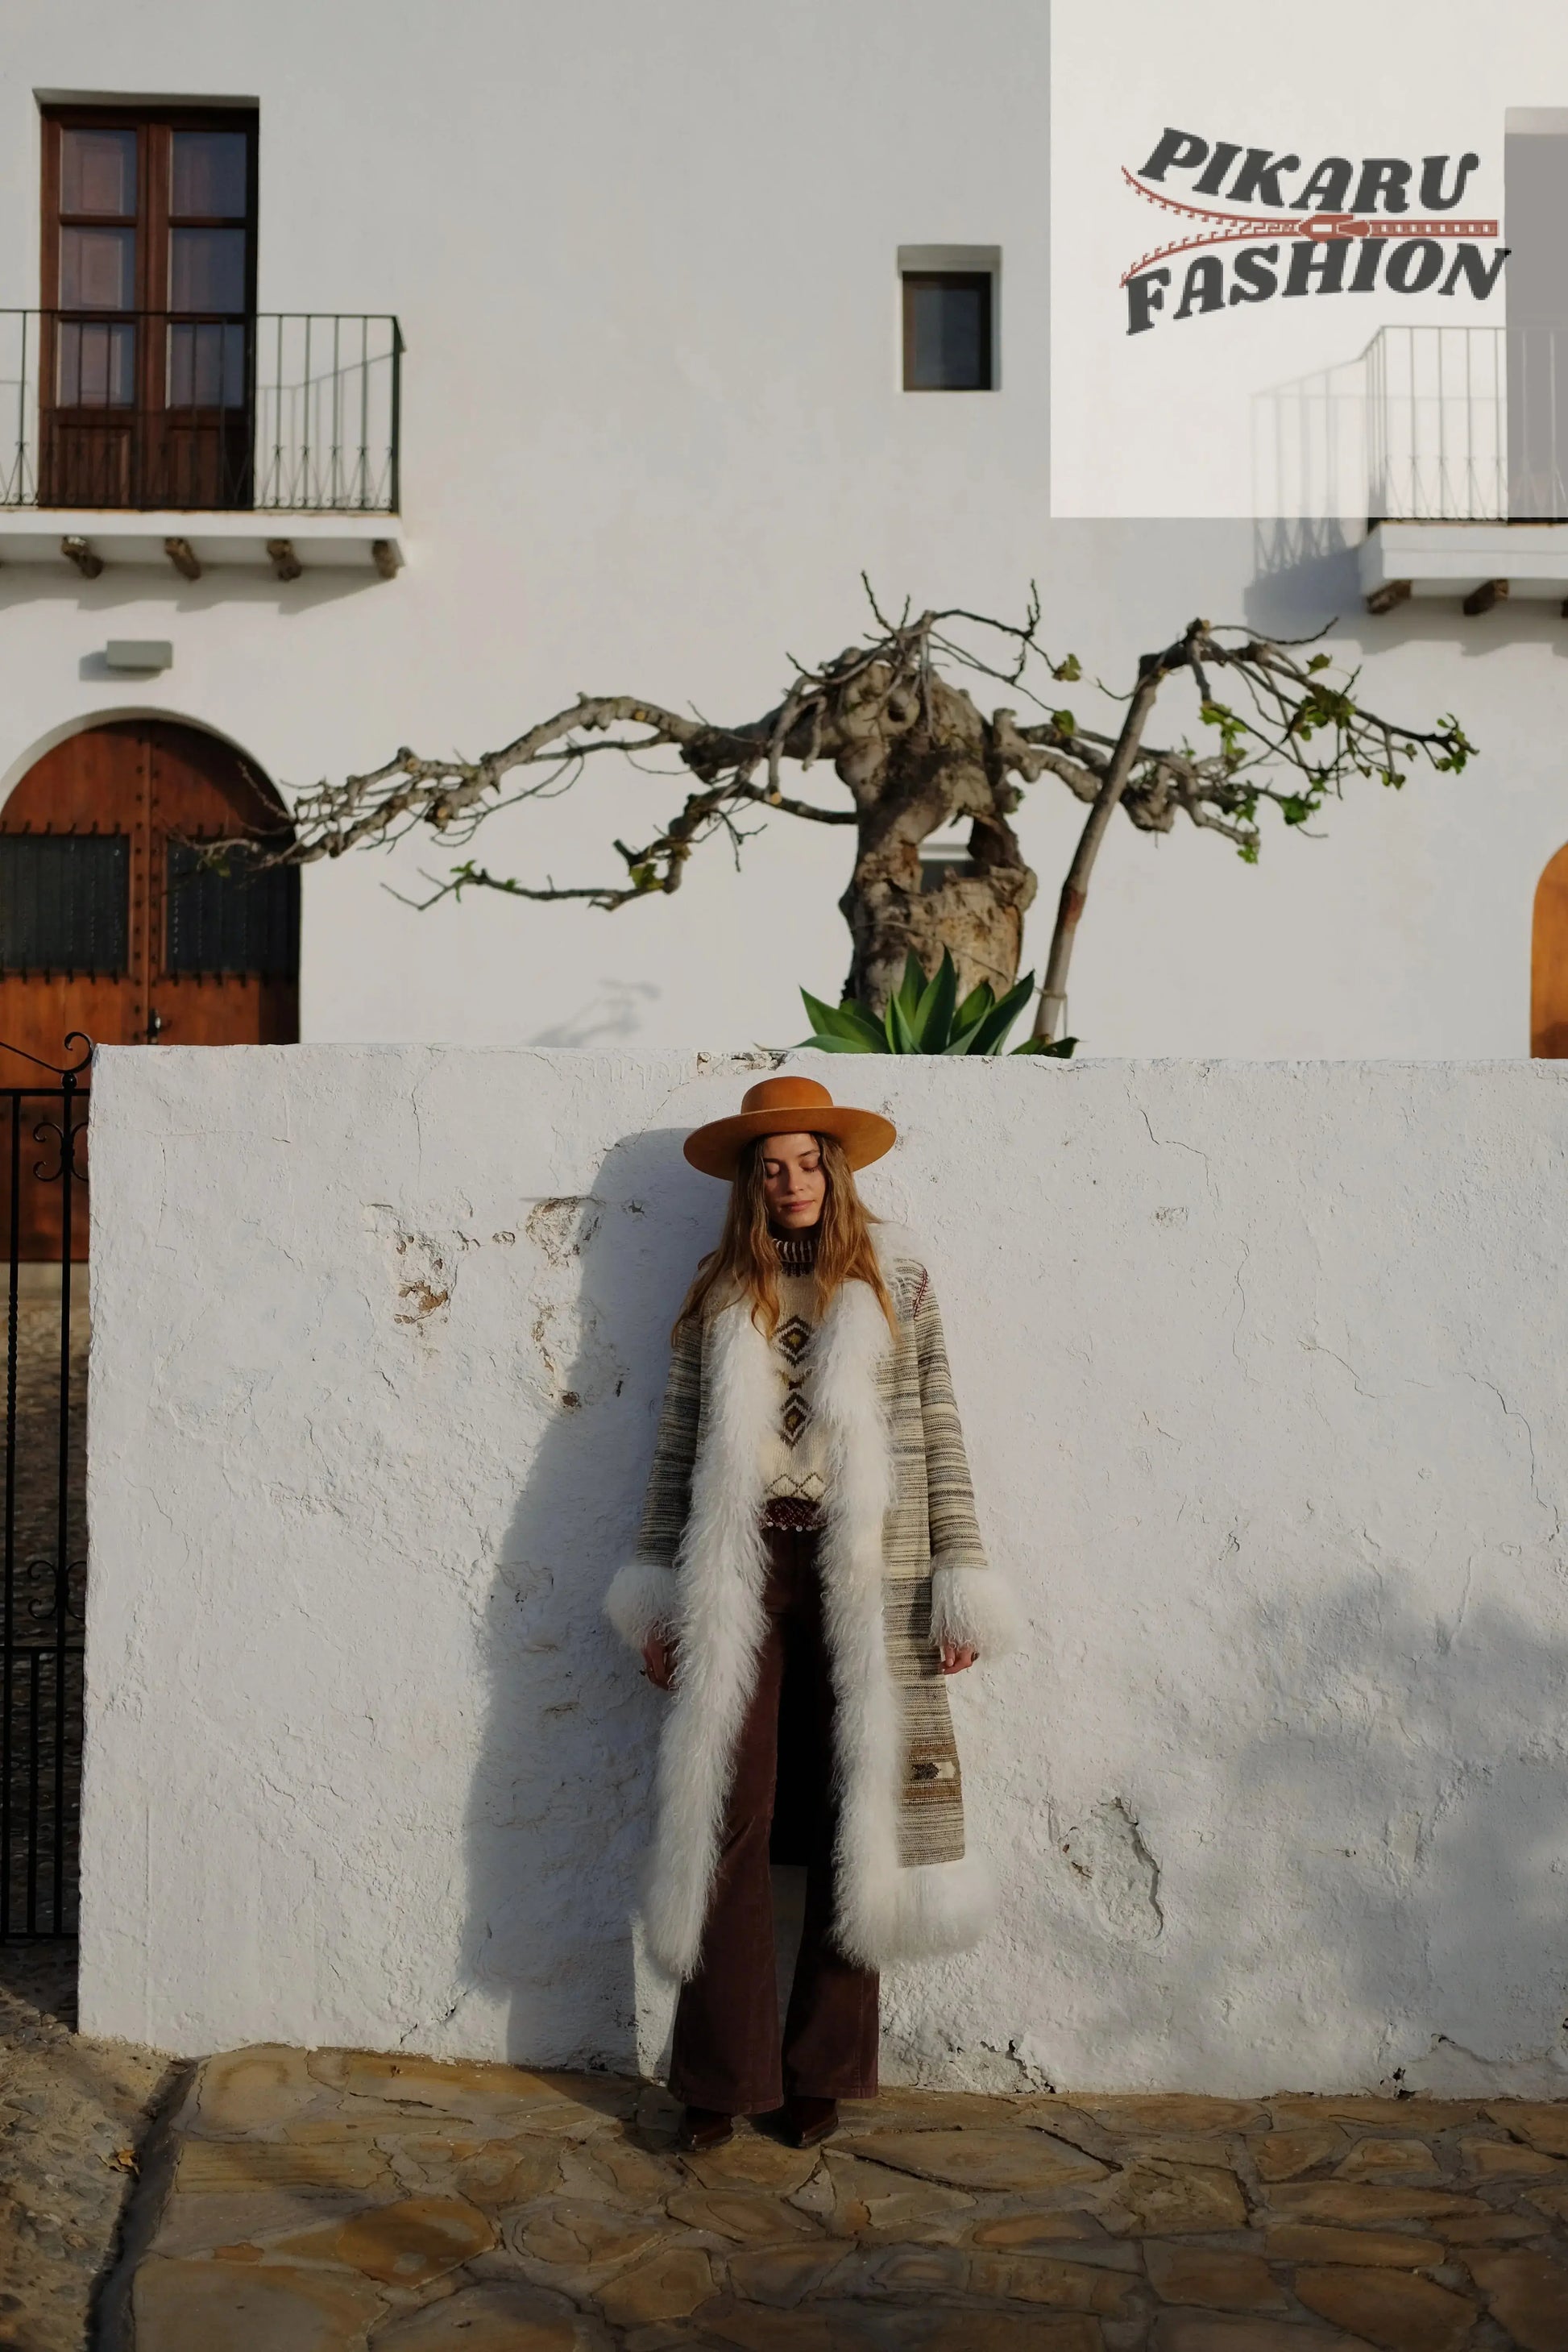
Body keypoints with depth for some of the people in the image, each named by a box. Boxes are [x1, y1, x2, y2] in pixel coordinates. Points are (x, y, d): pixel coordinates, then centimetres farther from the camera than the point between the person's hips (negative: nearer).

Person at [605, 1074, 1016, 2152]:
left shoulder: (895, 1279, 6)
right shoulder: (718, 1296, 10)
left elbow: (940, 1435, 4)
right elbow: (680, 1450, 10)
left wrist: (961, 1581, -1)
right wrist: (659, 1598, 8)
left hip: (864, 1583, -1)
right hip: (741, 1579, 1)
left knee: (853, 1821, 5)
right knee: (731, 1821, 0)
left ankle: (822, 2073, 20)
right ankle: (723, 2075, 15)